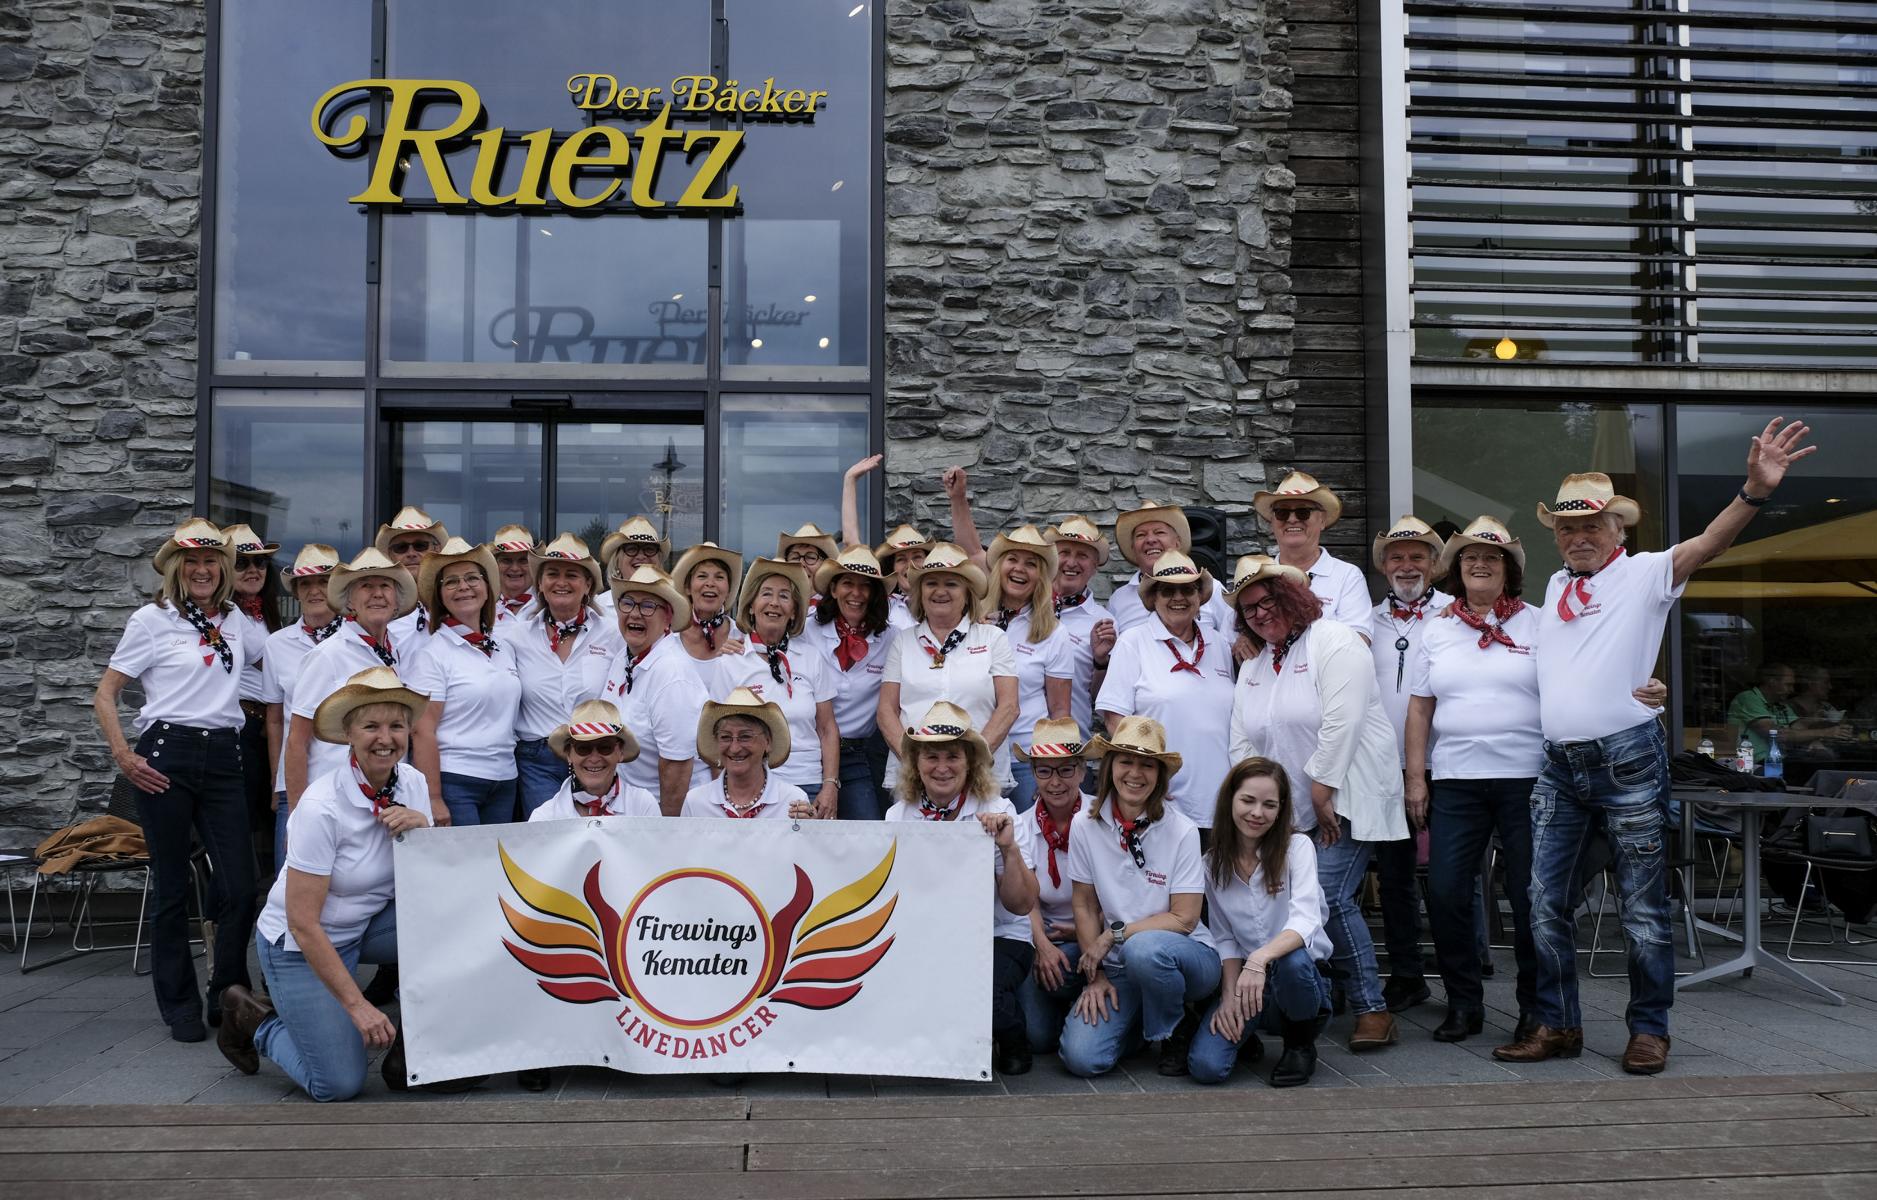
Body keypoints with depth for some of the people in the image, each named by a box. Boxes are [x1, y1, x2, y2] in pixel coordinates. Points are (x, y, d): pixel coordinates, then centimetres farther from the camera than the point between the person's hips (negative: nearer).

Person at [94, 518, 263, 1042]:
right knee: (173, 887, 4)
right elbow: (104, 695, 2)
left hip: (223, 758, 3)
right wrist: (123, 755, -7)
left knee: (241, 885, -3)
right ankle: (180, 1005, 18)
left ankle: (229, 996, 16)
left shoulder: (235, 621, 12)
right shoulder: (152, 620, 1)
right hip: (166, 756, -3)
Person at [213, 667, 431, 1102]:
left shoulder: (412, 783, -8)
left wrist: (422, 830, -24)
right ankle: (255, 1021, 16)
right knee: (340, 1084, -11)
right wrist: (357, 1004, -24)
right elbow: (304, 925, -24)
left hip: (366, 925, 6)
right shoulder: (322, 807, -26)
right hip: (299, 944, -5)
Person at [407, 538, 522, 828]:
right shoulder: (433, 651, -6)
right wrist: (433, 800, -15)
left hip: (504, 783, 6)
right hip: (453, 781, -5)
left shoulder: (504, 647, 11)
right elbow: (422, 731, -11)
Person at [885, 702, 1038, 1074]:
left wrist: (1009, 848, -25)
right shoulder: (899, 815, 1)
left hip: (998, 937, -3)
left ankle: (1011, 1040, 4)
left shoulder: (996, 812, -8)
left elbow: (1021, 905, -11)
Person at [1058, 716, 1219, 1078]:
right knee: (1081, 1058, -18)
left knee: (1143, 948, -38)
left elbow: (1184, 918, -12)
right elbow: (1084, 904, 2)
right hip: (1119, 967, 3)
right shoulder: (1086, 827, -5)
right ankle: (1143, 1016, 15)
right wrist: (1095, 975, -4)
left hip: (1185, 957, -3)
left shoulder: (1181, 831, -12)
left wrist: (1114, 934, -16)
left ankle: (1178, 1030, -5)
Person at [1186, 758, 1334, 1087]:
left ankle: (1301, 1044, -6)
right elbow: (1224, 939, 4)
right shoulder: (1213, 862, 2)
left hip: (1302, 975, -2)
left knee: (1291, 959, -39)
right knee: (1206, 1066, -24)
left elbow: (1305, 921, -23)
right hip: (1242, 978, 2)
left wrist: (1261, 958, -40)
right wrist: (1229, 994, -12)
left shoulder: (1297, 847, -9)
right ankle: (1241, 1034, 14)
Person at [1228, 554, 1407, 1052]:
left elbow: (1342, 722, -17)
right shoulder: (1252, 666, 16)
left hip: (1346, 797, -7)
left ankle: (1372, 1009, -4)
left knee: (1329, 897, -16)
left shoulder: (1333, 642, -7)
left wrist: (1322, 792, -17)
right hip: (1290, 810, 7)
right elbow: (1242, 743, 14)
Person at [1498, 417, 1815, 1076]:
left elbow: (1706, 543, -19)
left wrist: (1755, 491, -35)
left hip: (1628, 760, -5)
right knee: (1546, 903, 6)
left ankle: (1648, 1030, 16)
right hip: (1559, 766, 5)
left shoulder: (1644, 575, -1)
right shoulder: (1555, 586, 16)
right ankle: (1558, 1026, 16)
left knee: (1643, 908, 3)